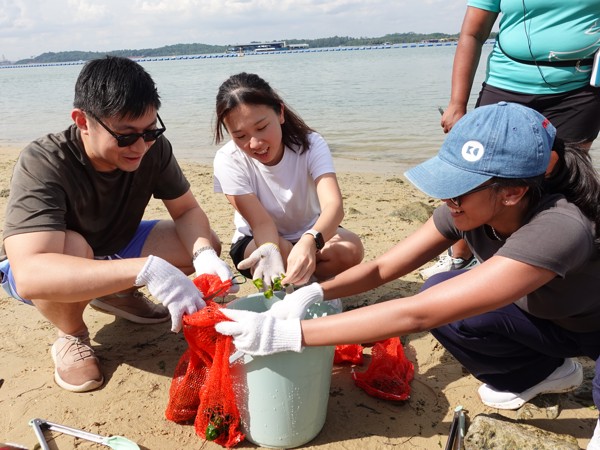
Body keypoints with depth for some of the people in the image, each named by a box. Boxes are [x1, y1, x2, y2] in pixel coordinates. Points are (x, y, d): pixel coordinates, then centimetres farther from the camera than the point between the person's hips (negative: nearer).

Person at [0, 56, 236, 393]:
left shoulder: (154, 148, -22)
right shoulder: (42, 165, -35)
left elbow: (188, 210, -12)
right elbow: (30, 275, -48)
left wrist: (205, 255, -35)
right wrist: (147, 270, -59)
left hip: (116, 247, 5)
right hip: (33, 267, -4)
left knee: (207, 245, -12)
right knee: (71, 247, -39)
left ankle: (117, 295, 12)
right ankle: (72, 337, -5)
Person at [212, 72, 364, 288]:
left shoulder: (311, 144, -23)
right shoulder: (228, 161, -23)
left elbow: (334, 204, -38)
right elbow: (261, 222, -27)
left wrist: (309, 242, -60)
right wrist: (270, 251, -51)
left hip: (311, 234, 1)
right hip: (258, 241, 0)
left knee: (350, 249, -29)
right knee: (279, 253, -34)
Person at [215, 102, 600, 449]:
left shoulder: (560, 229, -42)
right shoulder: (471, 206, -22)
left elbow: (415, 314, -47)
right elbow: (382, 268, -17)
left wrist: (286, 334, -46)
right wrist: (311, 293, -34)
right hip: (547, 314, 6)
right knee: (439, 296, -19)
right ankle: (541, 374, 6)